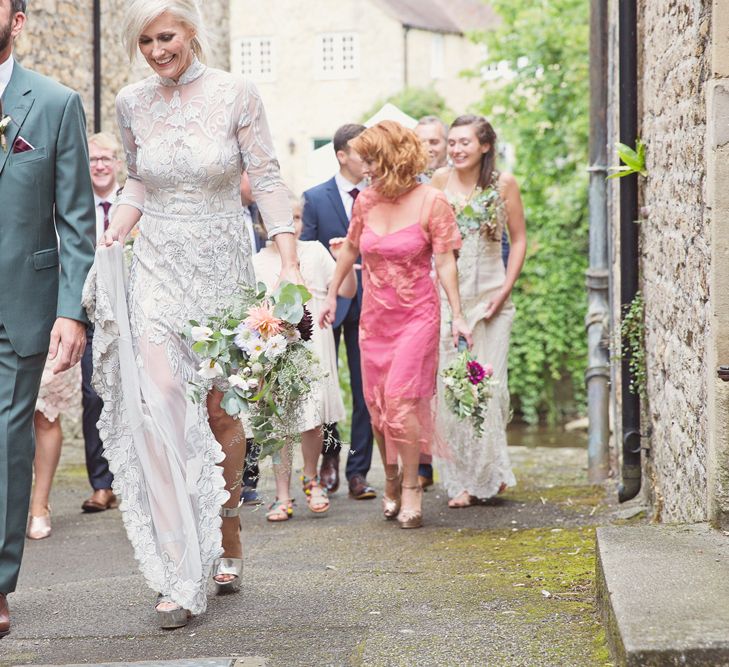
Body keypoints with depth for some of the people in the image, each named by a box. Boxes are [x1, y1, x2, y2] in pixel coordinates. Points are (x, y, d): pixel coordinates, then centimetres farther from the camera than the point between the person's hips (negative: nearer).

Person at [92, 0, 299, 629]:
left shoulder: (235, 94, -6)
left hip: (223, 269, -1)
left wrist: (290, 264, -12)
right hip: (158, 270, 2)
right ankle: (182, 574, -13)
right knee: (159, 407, -13)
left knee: (221, 410, 7)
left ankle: (227, 542, 29)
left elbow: (267, 180, -5)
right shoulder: (132, 104, 3)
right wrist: (112, 235, -1)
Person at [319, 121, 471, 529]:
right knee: (377, 403, 5)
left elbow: (446, 262, -7)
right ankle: (391, 481, 22)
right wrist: (332, 296, 24)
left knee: (400, 397, -15)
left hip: (416, 314, -5)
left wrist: (457, 315, -11)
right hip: (374, 315, 5)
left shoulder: (431, 202, -7)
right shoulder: (366, 201, 5)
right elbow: (350, 249, 20)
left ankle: (411, 485, -3)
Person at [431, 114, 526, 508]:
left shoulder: (503, 183, -1)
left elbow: (519, 240, 4)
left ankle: (491, 471, 9)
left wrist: (504, 292, -5)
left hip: (489, 294, -1)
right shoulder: (441, 181, 3)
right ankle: (461, 481, 6)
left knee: (488, 384, -6)